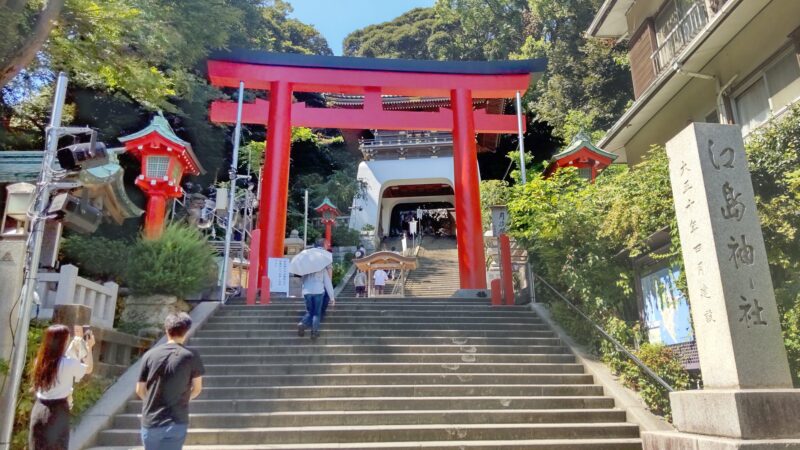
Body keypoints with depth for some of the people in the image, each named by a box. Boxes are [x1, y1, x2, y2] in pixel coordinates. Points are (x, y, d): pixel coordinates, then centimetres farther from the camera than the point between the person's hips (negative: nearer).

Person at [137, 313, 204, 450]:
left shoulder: (150, 355, -2)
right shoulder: (191, 356, -7)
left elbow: (140, 390, 5)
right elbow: (197, 389, 2)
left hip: (149, 422, 3)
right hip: (176, 423, -3)